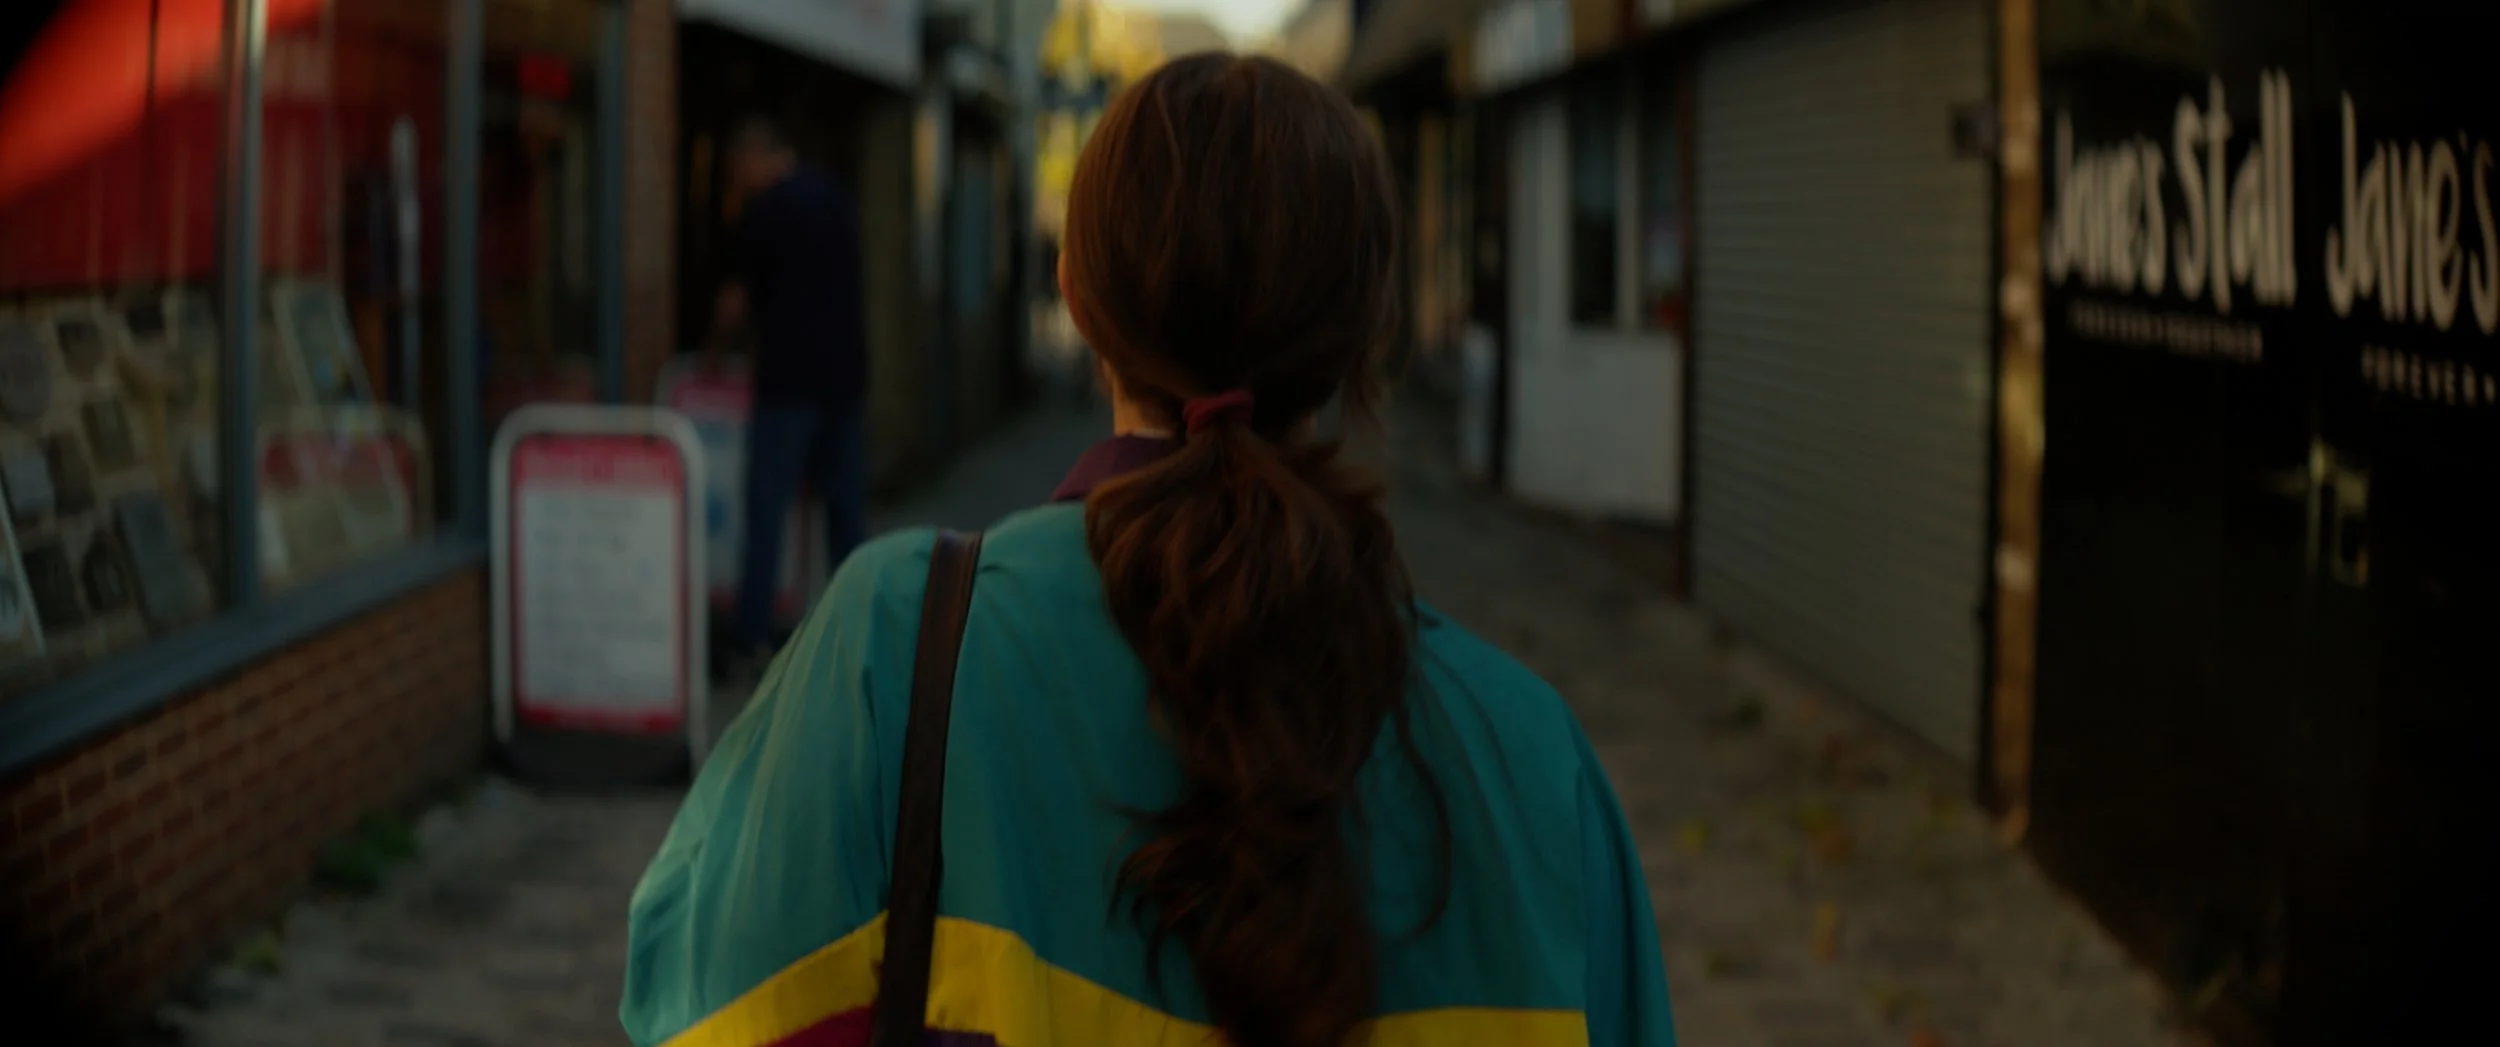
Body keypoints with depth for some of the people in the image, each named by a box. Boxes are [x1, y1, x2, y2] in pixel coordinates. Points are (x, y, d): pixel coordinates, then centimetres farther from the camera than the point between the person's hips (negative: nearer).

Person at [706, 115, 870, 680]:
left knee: (766, 511, -4)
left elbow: (737, 299, -1)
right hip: (846, 372, 6)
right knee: (846, 507, 11)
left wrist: (713, 352, 17)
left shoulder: (764, 210, -8)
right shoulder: (835, 197, 12)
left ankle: (749, 641, -6)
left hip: (789, 379, -6)